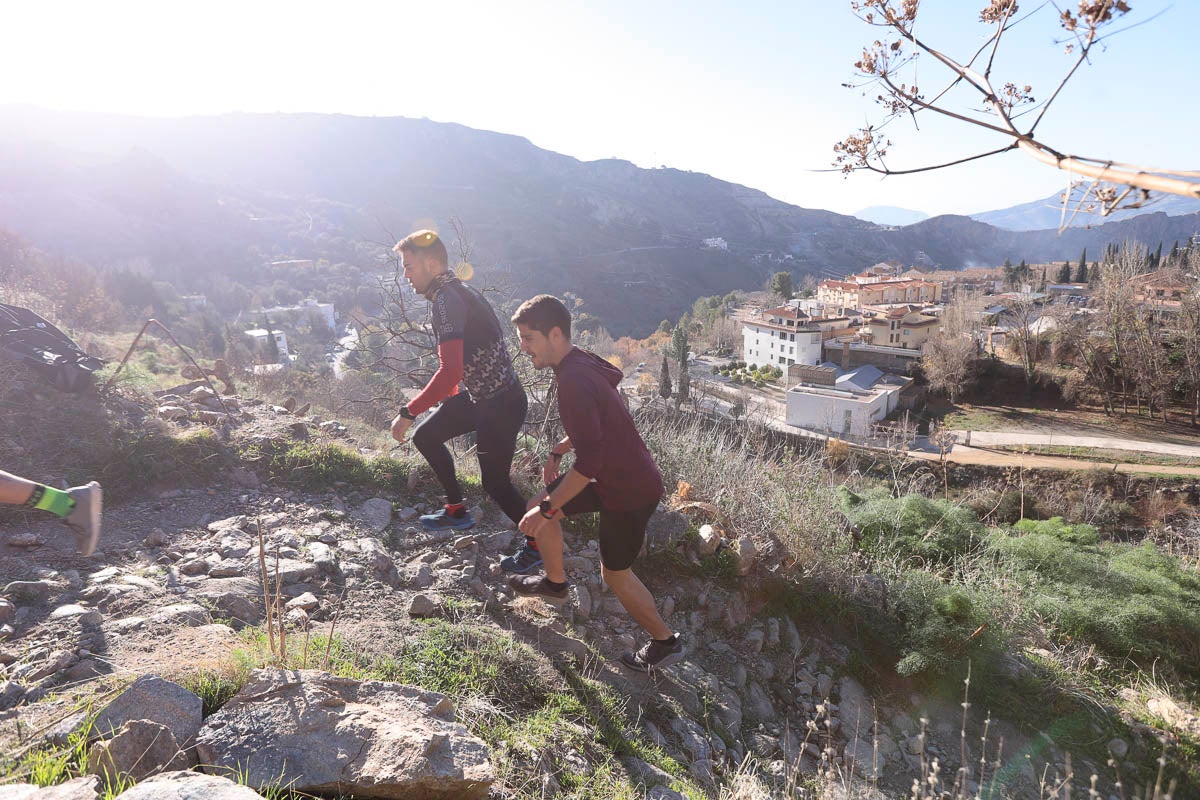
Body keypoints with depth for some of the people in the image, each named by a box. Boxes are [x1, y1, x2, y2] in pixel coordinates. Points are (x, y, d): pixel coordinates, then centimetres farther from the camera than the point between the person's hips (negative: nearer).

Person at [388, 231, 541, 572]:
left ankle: (538, 543, 20)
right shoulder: (457, 291, 9)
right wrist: (449, 395, 31)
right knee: (425, 436, 16)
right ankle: (456, 511, 30)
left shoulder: (447, 300, -23)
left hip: (501, 403, -10)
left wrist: (408, 412, -25)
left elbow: (450, 372, -33)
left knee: (494, 481, 2)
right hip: (482, 394, 10)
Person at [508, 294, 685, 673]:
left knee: (615, 574, 8)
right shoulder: (583, 363, 3)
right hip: (619, 476, 9)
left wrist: (547, 509, -24)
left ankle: (665, 643, 28)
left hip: (630, 491, -9)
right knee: (538, 507, 15)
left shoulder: (574, 381, -28)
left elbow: (588, 462, -32)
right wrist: (557, 451, 11)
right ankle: (555, 583, 36)